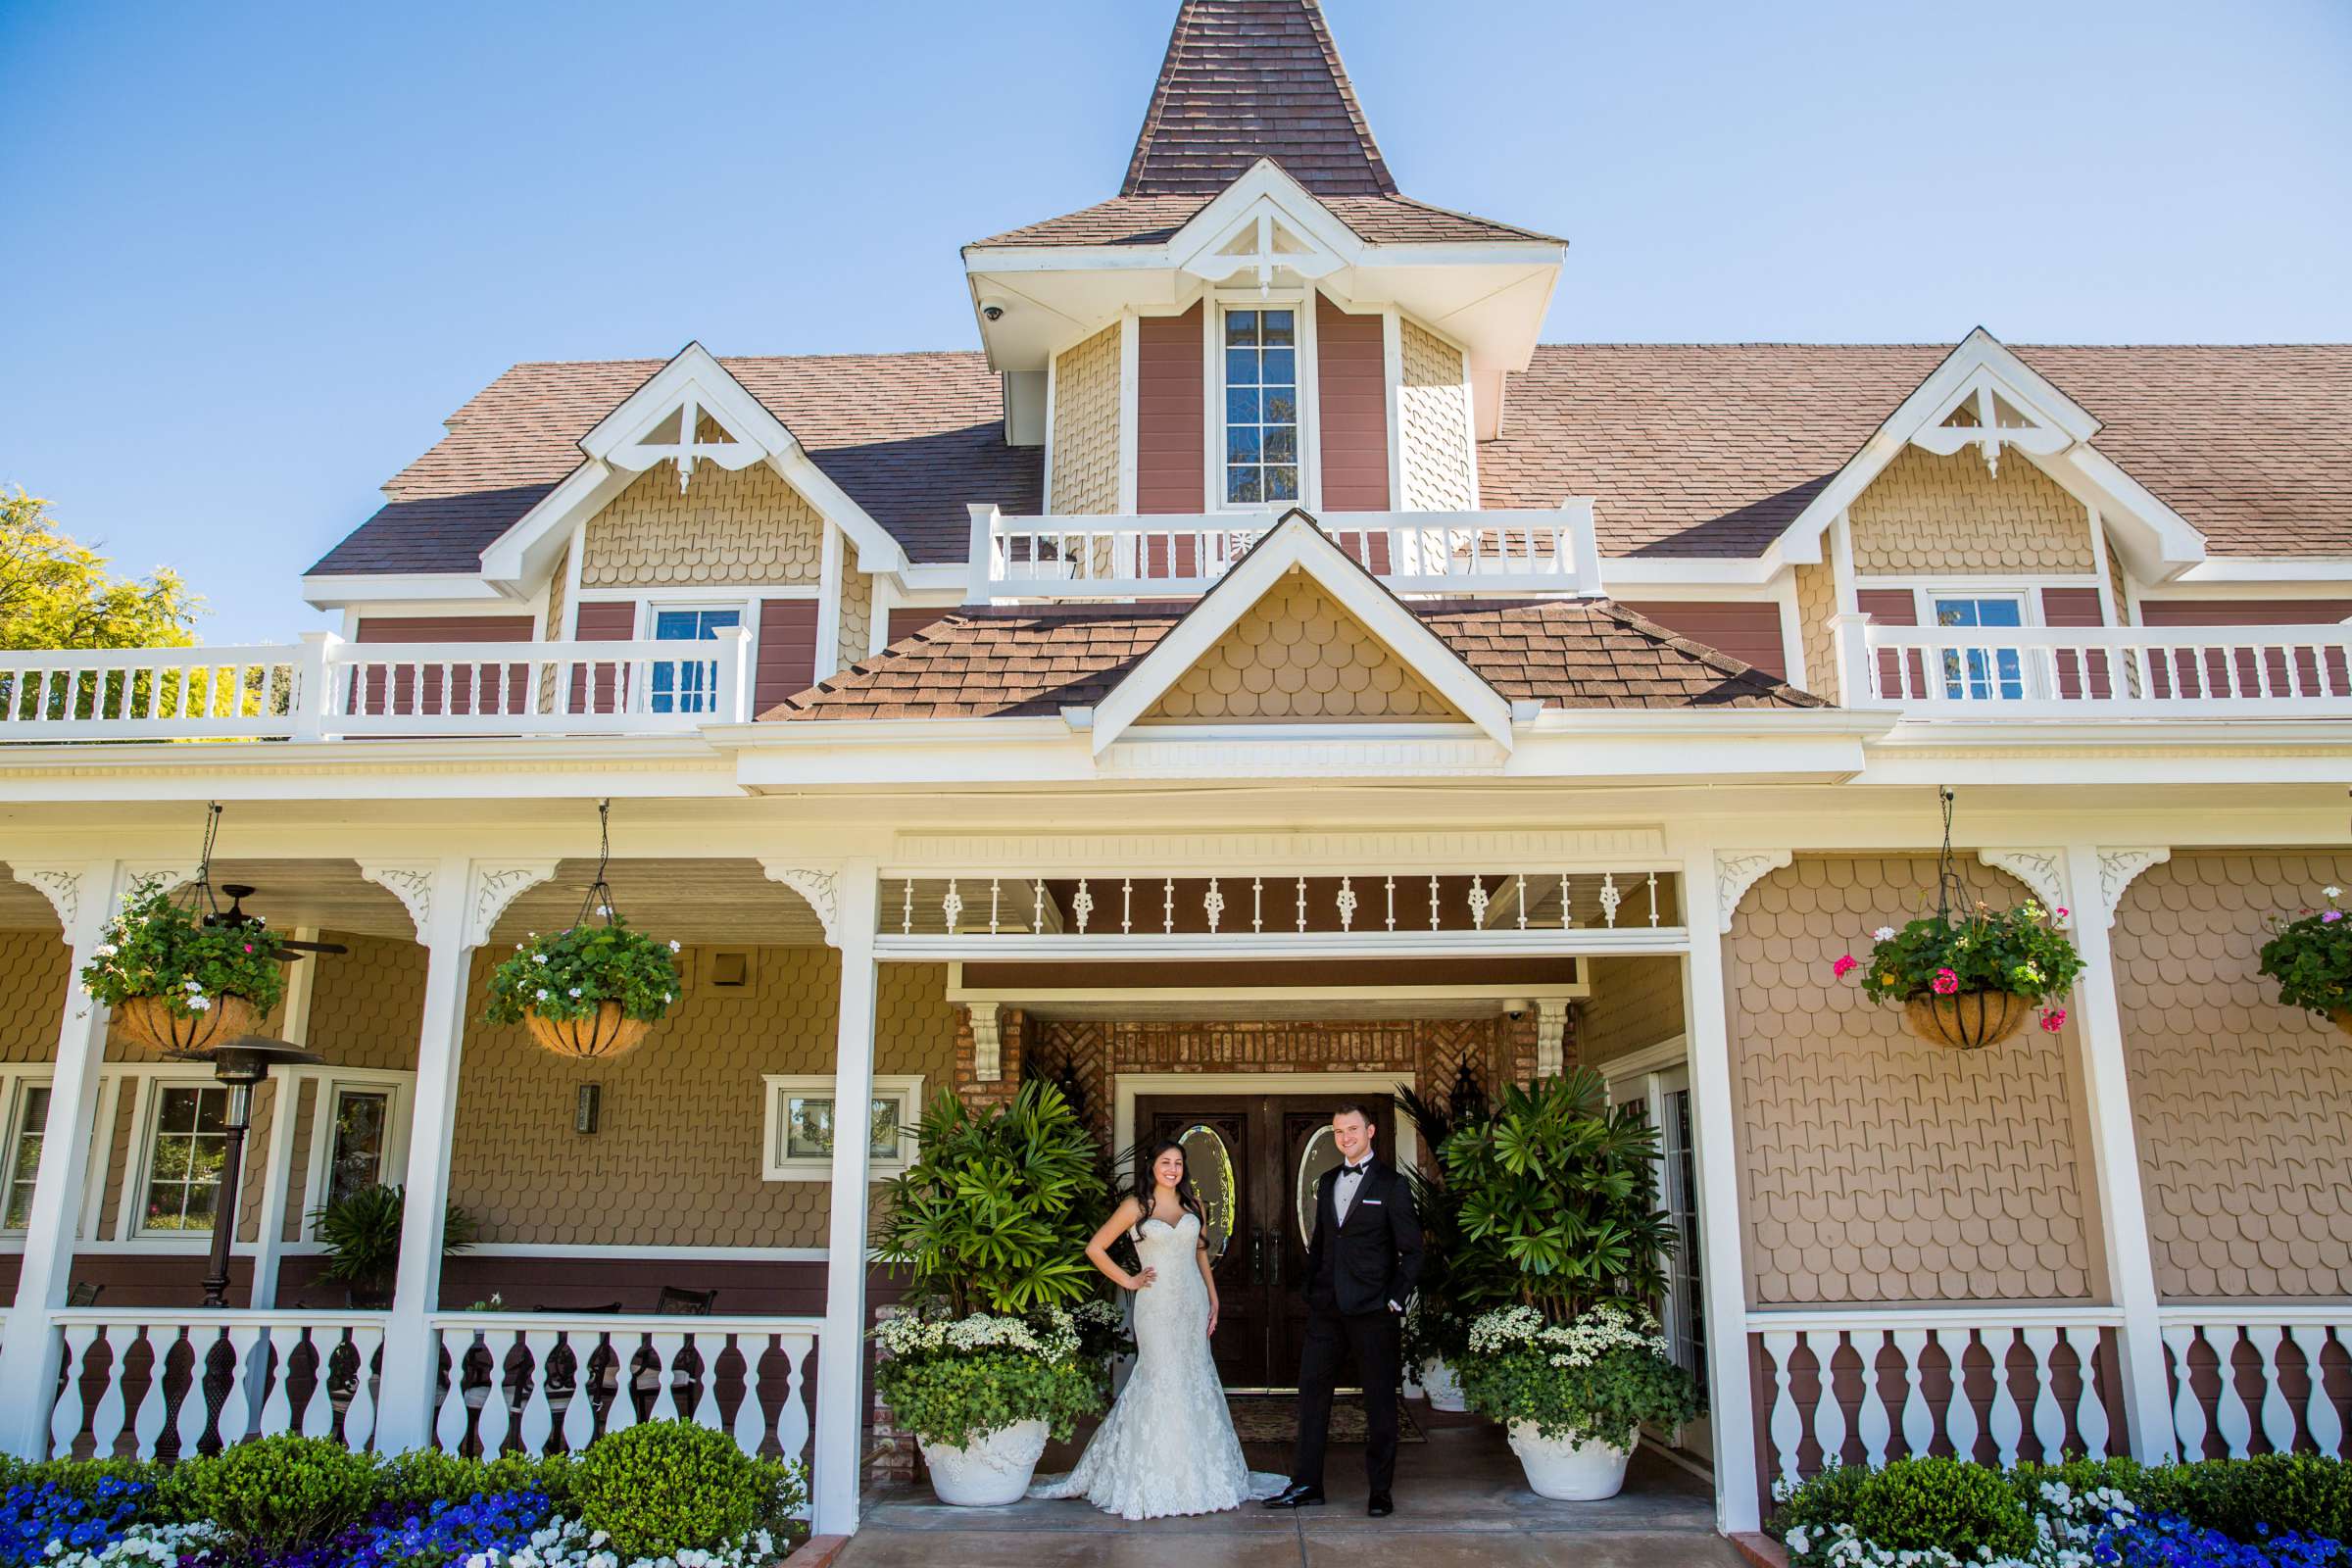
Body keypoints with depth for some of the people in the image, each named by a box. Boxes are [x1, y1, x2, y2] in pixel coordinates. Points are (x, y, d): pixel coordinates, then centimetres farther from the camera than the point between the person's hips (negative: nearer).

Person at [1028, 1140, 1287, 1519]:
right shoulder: (1137, 1205, -3)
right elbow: (1095, 1248, 0)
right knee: (1162, 1382, -5)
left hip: (1193, 1302, 4)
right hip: (1157, 1306, -4)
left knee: (1197, 1382, 7)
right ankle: (1156, 1482, 6)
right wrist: (1128, 1281, -3)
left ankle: (1201, 1474, 17)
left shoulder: (1192, 1204, 11)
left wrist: (1213, 1301, 11)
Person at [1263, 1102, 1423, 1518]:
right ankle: (1306, 1485, 17)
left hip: (1373, 1312, -5)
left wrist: (1395, 1300, -11)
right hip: (1326, 1310, 5)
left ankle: (1380, 1490, 17)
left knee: (1379, 1401, 5)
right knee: (1311, 1393, 7)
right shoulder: (1327, 1182, 12)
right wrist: (1313, 1291, 10)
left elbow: (1411, 1252, -5)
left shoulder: (1391, 1184, -5)